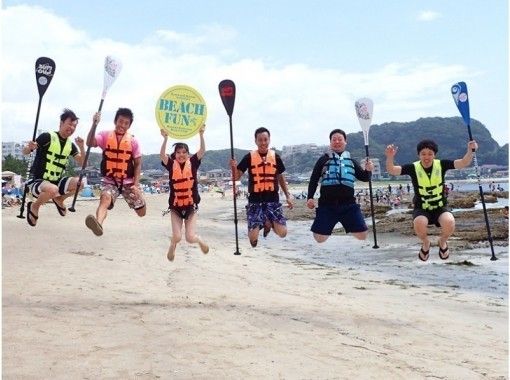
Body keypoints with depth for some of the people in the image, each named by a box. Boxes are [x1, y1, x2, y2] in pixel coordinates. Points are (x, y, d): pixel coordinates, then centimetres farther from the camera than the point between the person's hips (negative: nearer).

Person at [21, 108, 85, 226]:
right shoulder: (47, 137, -13)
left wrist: (82, 148, -15)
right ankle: (34, 206, -6)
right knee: (53, 189, -38)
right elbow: (24, 152, -17)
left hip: (56, 181, 6)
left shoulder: (71, 144, 5)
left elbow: (82, 163, 1)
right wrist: (29, 147, -41)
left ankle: (58, 199, 10)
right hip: (37, 181, -5)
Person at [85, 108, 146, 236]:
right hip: (109, 180, -2)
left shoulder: (133, 141, -2)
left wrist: (135, 185, -10)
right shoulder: (105, 135, -3)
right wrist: (95, 124, -32)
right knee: (105, 198, -34)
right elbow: (90, 143, -21)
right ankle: (98, 223, -60)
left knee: (141, 212, 7)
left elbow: (138, 164, 1)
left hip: (128, 181, 2)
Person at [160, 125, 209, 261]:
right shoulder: (171, 164, -4)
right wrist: (165, 138, -30)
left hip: (191, 205, 0)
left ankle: (199, 240, 34)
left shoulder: (193, 163, -3)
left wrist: (201, 134, -25)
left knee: (190, 238, -4)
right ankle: (172, 246, 34)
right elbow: (162, 155, -20)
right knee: (177, 237, -4)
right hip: (175, 206, 0)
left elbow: (202, 151, -15)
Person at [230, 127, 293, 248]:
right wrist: (234, 167, -24)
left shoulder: (275, 156, 4)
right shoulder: (249, 157, -2)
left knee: (282, 233, -12)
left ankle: (269, 223, 22)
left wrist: (287, 196, 12)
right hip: (255, 200, -1)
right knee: (253, 237, -10)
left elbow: (280, 177, 16)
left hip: (273, 199, 2)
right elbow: (236, 177, -2)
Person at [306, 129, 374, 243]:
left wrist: (368, 170, -9)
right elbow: (313, 180, 5)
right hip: (327, 204, -2)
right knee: (319, 237, -6)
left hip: (348, 204, 2)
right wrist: (310, 197, -7)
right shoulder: (323, 159, 8)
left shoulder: (351, 161, 15)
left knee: (362, 234, -5)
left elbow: (364, 178, 14)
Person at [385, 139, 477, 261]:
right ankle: (425, 243, 4)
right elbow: (391, 170, -21)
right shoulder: (413, 167, -12)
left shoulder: (441, 165, -8)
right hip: (421, 209, -1)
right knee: (419, 224, -35)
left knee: (449, 223, -32)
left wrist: (470, 150, -33)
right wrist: (390, 157, -42)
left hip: (440, 207, 1)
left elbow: (463, 163, -13)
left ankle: (442, 242, 8)